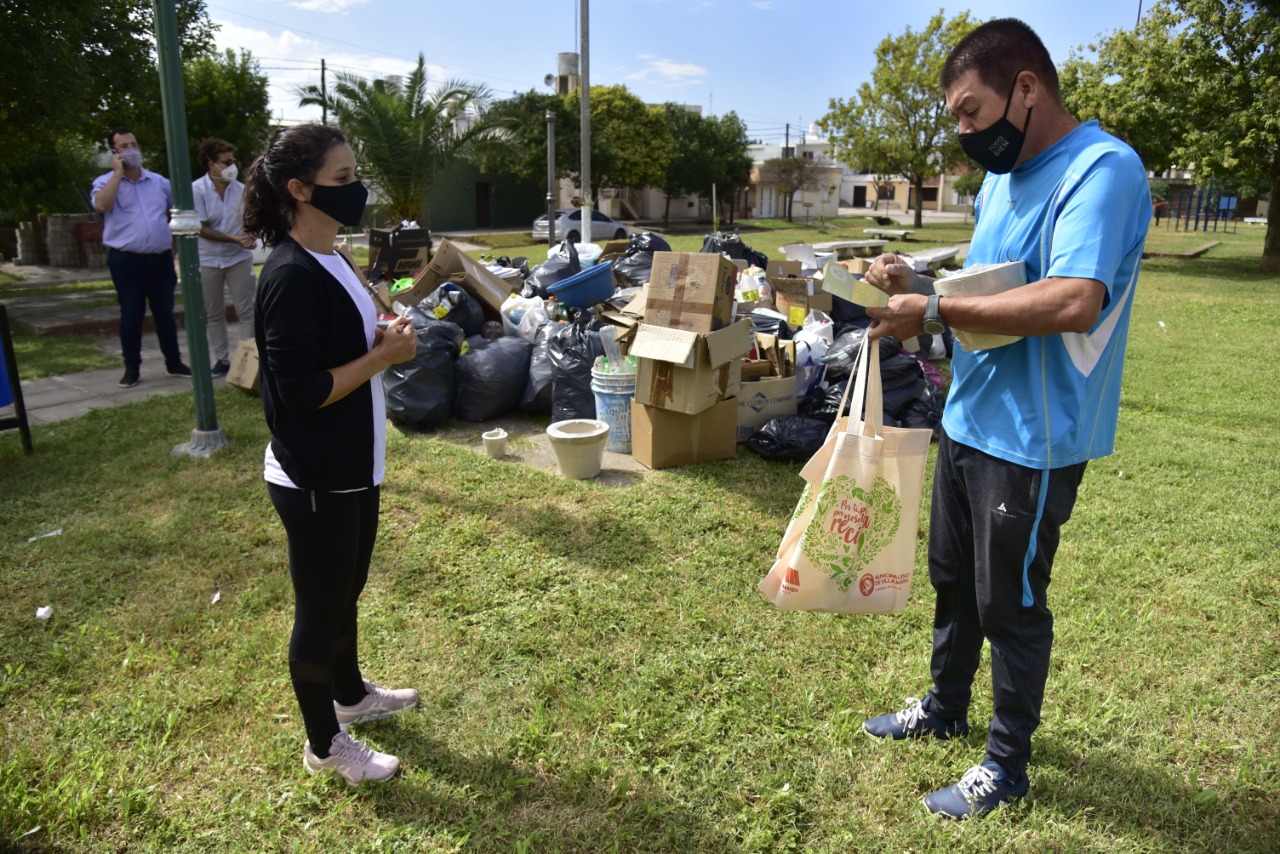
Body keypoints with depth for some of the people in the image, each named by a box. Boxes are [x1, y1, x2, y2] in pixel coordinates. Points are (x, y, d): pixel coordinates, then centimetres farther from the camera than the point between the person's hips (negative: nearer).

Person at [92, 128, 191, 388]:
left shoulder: (159, 181, 9)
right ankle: (132, 368, 11)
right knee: (131, 316, 3)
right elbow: (101, 206, -22)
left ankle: (174, 362, 21)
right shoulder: (106, 182, -1)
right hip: (126, 261, -3)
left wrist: (176, 243, 14)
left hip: (161, 259, 3)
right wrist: (118, 172, -14)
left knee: (165, 313, 12)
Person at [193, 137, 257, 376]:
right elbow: (201, 229, -12)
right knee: (214, 314, 8)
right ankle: (222, 359, 17)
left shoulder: (240, 189, -3)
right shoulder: (196, 190, -10)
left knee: (246, 310, 1)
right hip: (208, 261, -1)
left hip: (239, 258, 1)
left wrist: (251, 238, -13)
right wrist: (234, 239, -18)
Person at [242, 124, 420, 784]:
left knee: (346, 593, 25)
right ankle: (324, 744, 28)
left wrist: (385, 341, 0)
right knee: (320, 610, 8)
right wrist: (384, 355, -18)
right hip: (314, 482, -9)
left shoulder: (329, 261, 7)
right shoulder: (290, 277, -22)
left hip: (352, 470, 9)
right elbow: (302, 392, -25)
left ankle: (350, 694, 46)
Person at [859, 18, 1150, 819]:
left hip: (1032, 441, -9)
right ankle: (945, 709, 44)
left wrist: (933, 312, -28)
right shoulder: (1004, 176, 10)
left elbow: (1073, 302, -33)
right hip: (969, 420, 9)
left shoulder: (1102, 169, -19)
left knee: (1010, 605, 7)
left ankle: (1008, 766, 28)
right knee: (951, 578, 21)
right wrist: (916, 283, -1)